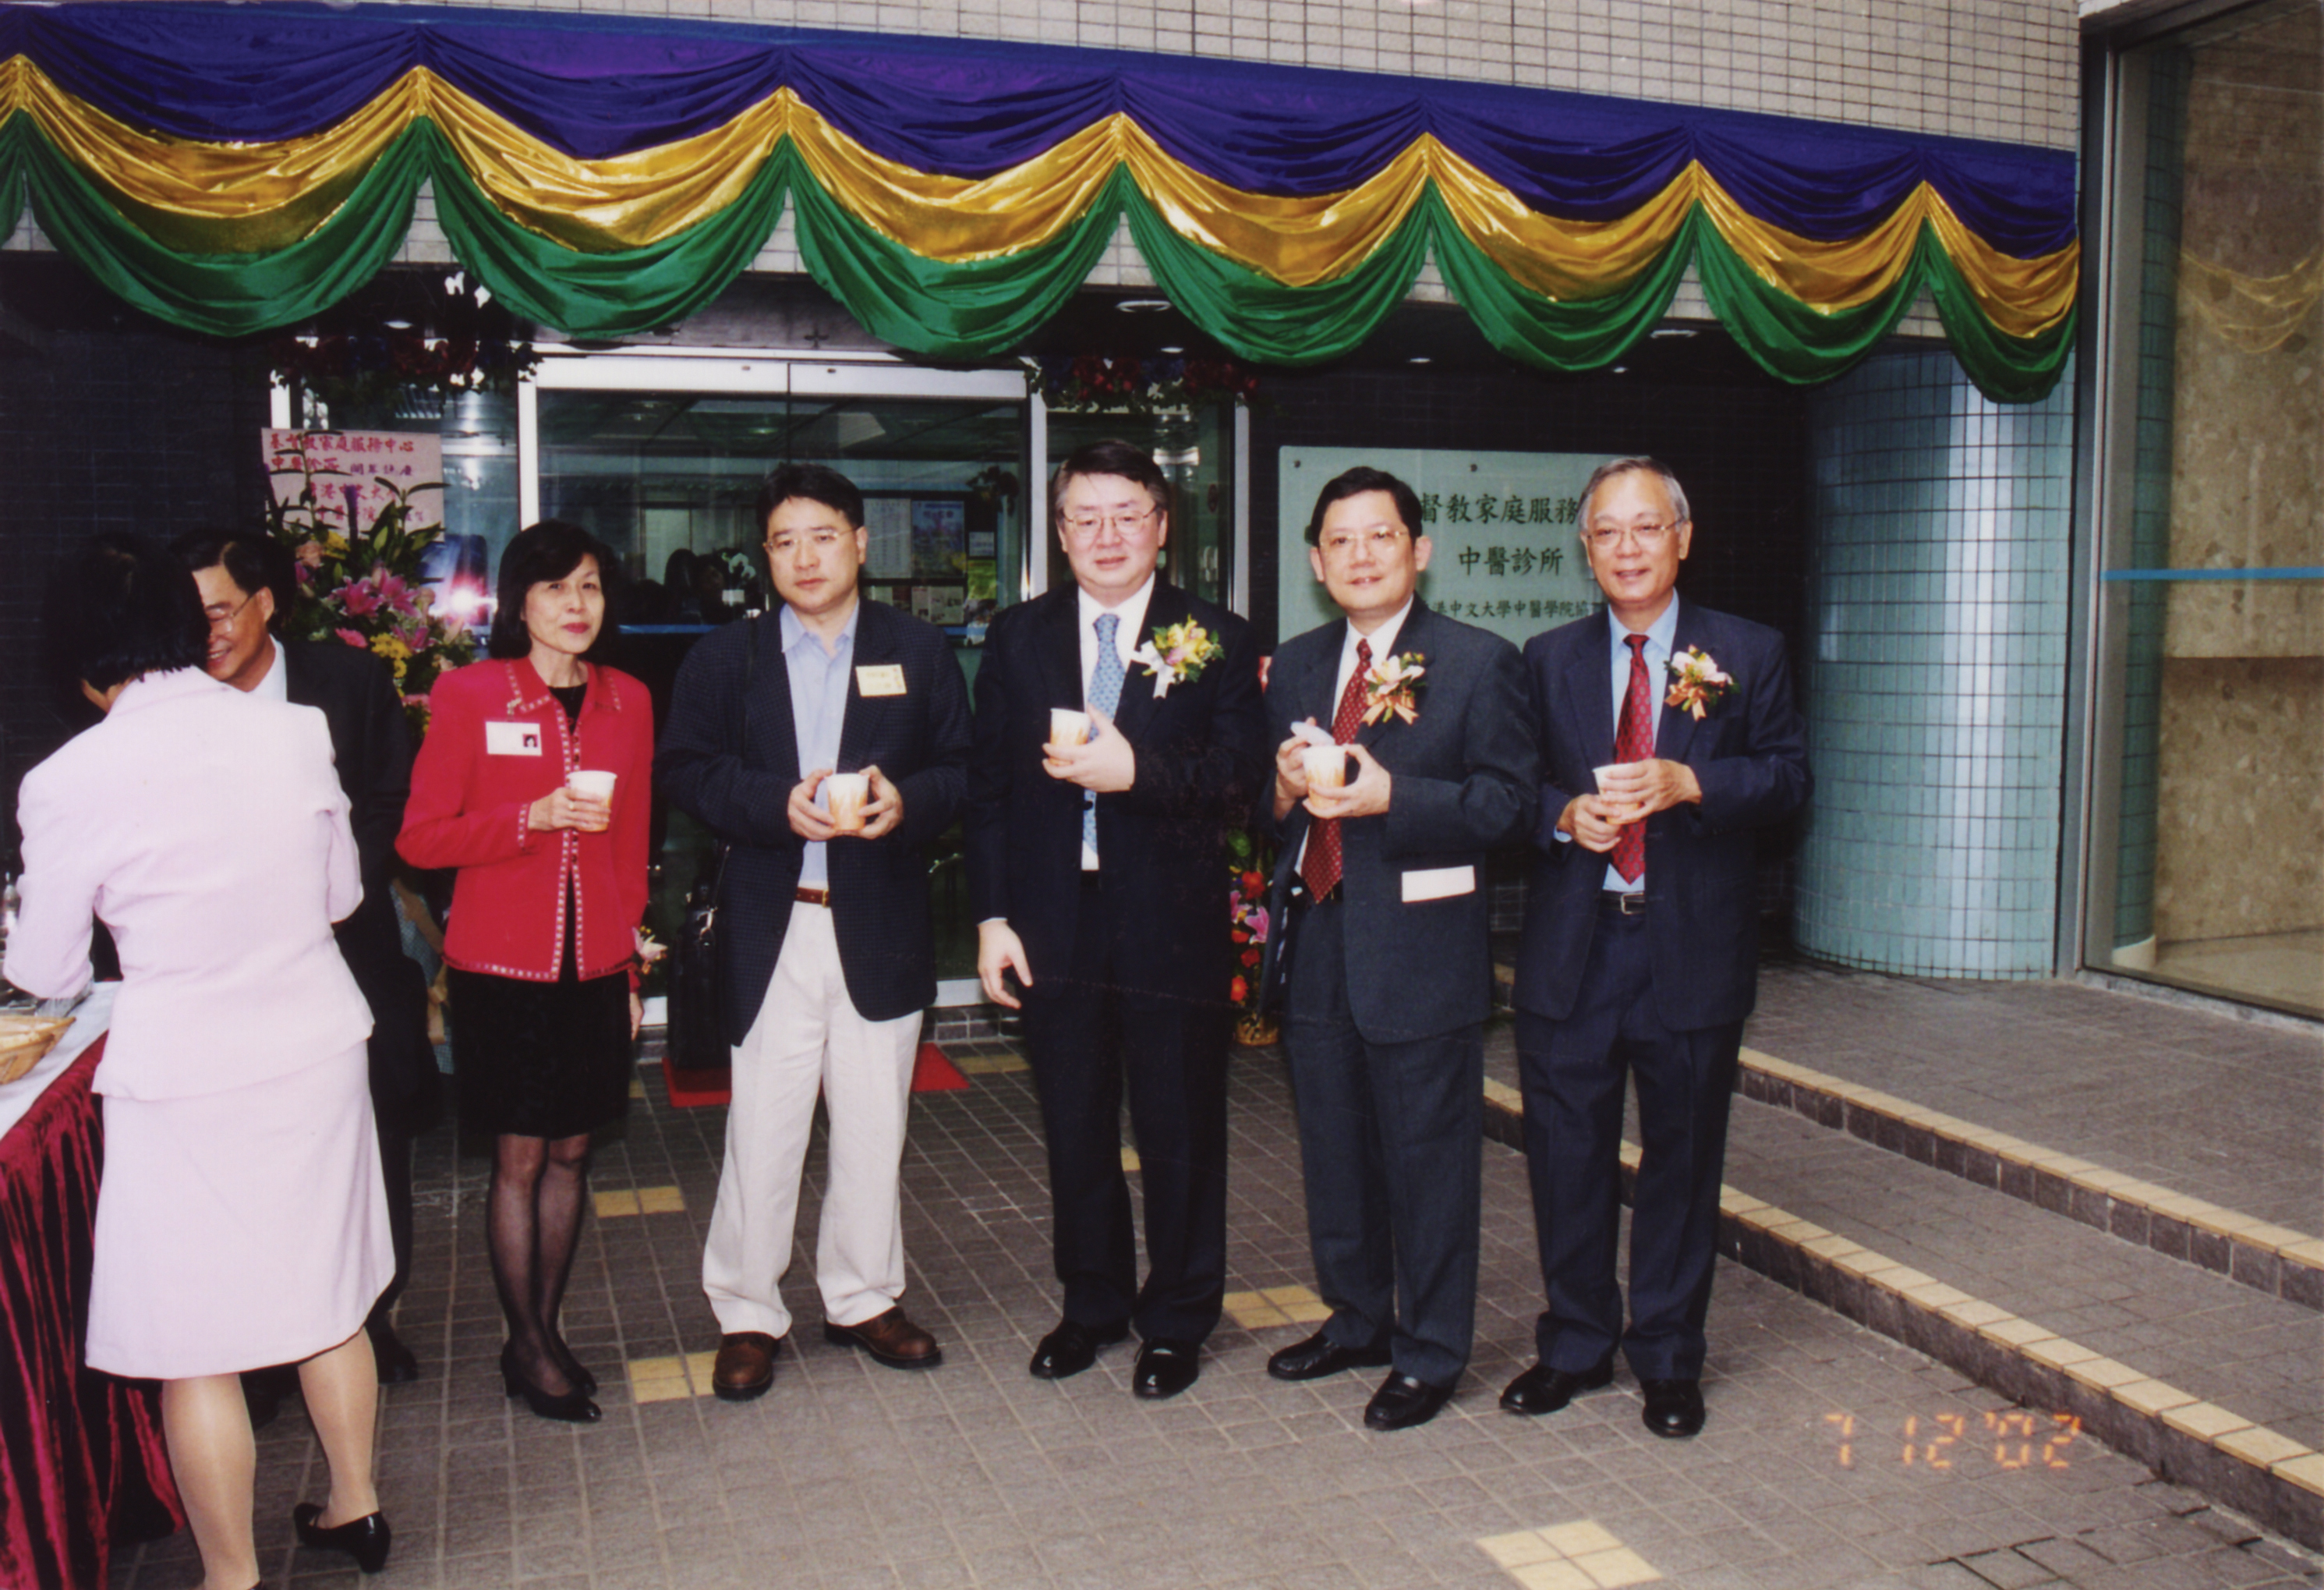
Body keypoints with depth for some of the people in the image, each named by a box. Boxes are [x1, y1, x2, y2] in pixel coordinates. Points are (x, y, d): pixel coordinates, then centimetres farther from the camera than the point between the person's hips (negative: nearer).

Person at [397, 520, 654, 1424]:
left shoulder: (627, 702, 7)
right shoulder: (467, 696, -5)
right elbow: (420, 839, -6)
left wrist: (631, 962, 12)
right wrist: (533, 818, -18)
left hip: (595, 967, 4)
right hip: (504, 966, -4)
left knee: (571, 1152, 11)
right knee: (519, 1157, 3)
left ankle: (546, 1328, 27)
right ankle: (528, 1347, 19)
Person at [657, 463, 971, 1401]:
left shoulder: (920, 653, 8)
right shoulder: (725, 660, 7)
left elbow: (964, 769, 4)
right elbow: (684, 770, -1)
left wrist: (908, 801, -17)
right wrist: (777, 804, -17)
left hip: (883, 927, 1)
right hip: (771, 928, -1)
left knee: (874, 1126, 11)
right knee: (762, 1129, 2)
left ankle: (863, 1297, 28)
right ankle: (747, 1313, 17)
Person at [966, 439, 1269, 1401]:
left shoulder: (1218, 641, 1)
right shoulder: (1017, 639, 8)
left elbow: (1244, 774, -9)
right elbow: (988, 787, 6)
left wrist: (1138, 771, -23)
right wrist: (992, 916, -1)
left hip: (1173, 926, -2)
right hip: (1053, 928, 3)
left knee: (1180, 1134, 8)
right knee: (1075, 1132, 15)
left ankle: (1176, 1322, 25)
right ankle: (1092, 1304, 33)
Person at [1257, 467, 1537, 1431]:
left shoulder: (1477, 663, -4)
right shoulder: (1293, 667, 13)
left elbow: (1509, 805, -11)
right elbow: (1264, 807, 15)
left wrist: (1391, 794, -22)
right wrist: (1284, 789, -8)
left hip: (1421, 950, -5)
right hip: (1317, 949, 6)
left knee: (1429, 1160, 4)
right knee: (1333, 1155, 17)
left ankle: (1430, 1353, 19)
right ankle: (1356, 1322, 35)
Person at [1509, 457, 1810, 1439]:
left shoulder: (1748, 655, 4)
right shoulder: (1546, 660, 9)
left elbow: (1789, 777, -3)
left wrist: (1687, 783, -18)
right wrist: (1565, 813, -13)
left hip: (1695, 949, -1)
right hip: (1572, 945, 1)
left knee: (1682, 1158, 9)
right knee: (1566, 1157, 8)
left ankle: (1668, 1358, 25)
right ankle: (1575, 1346, 25)